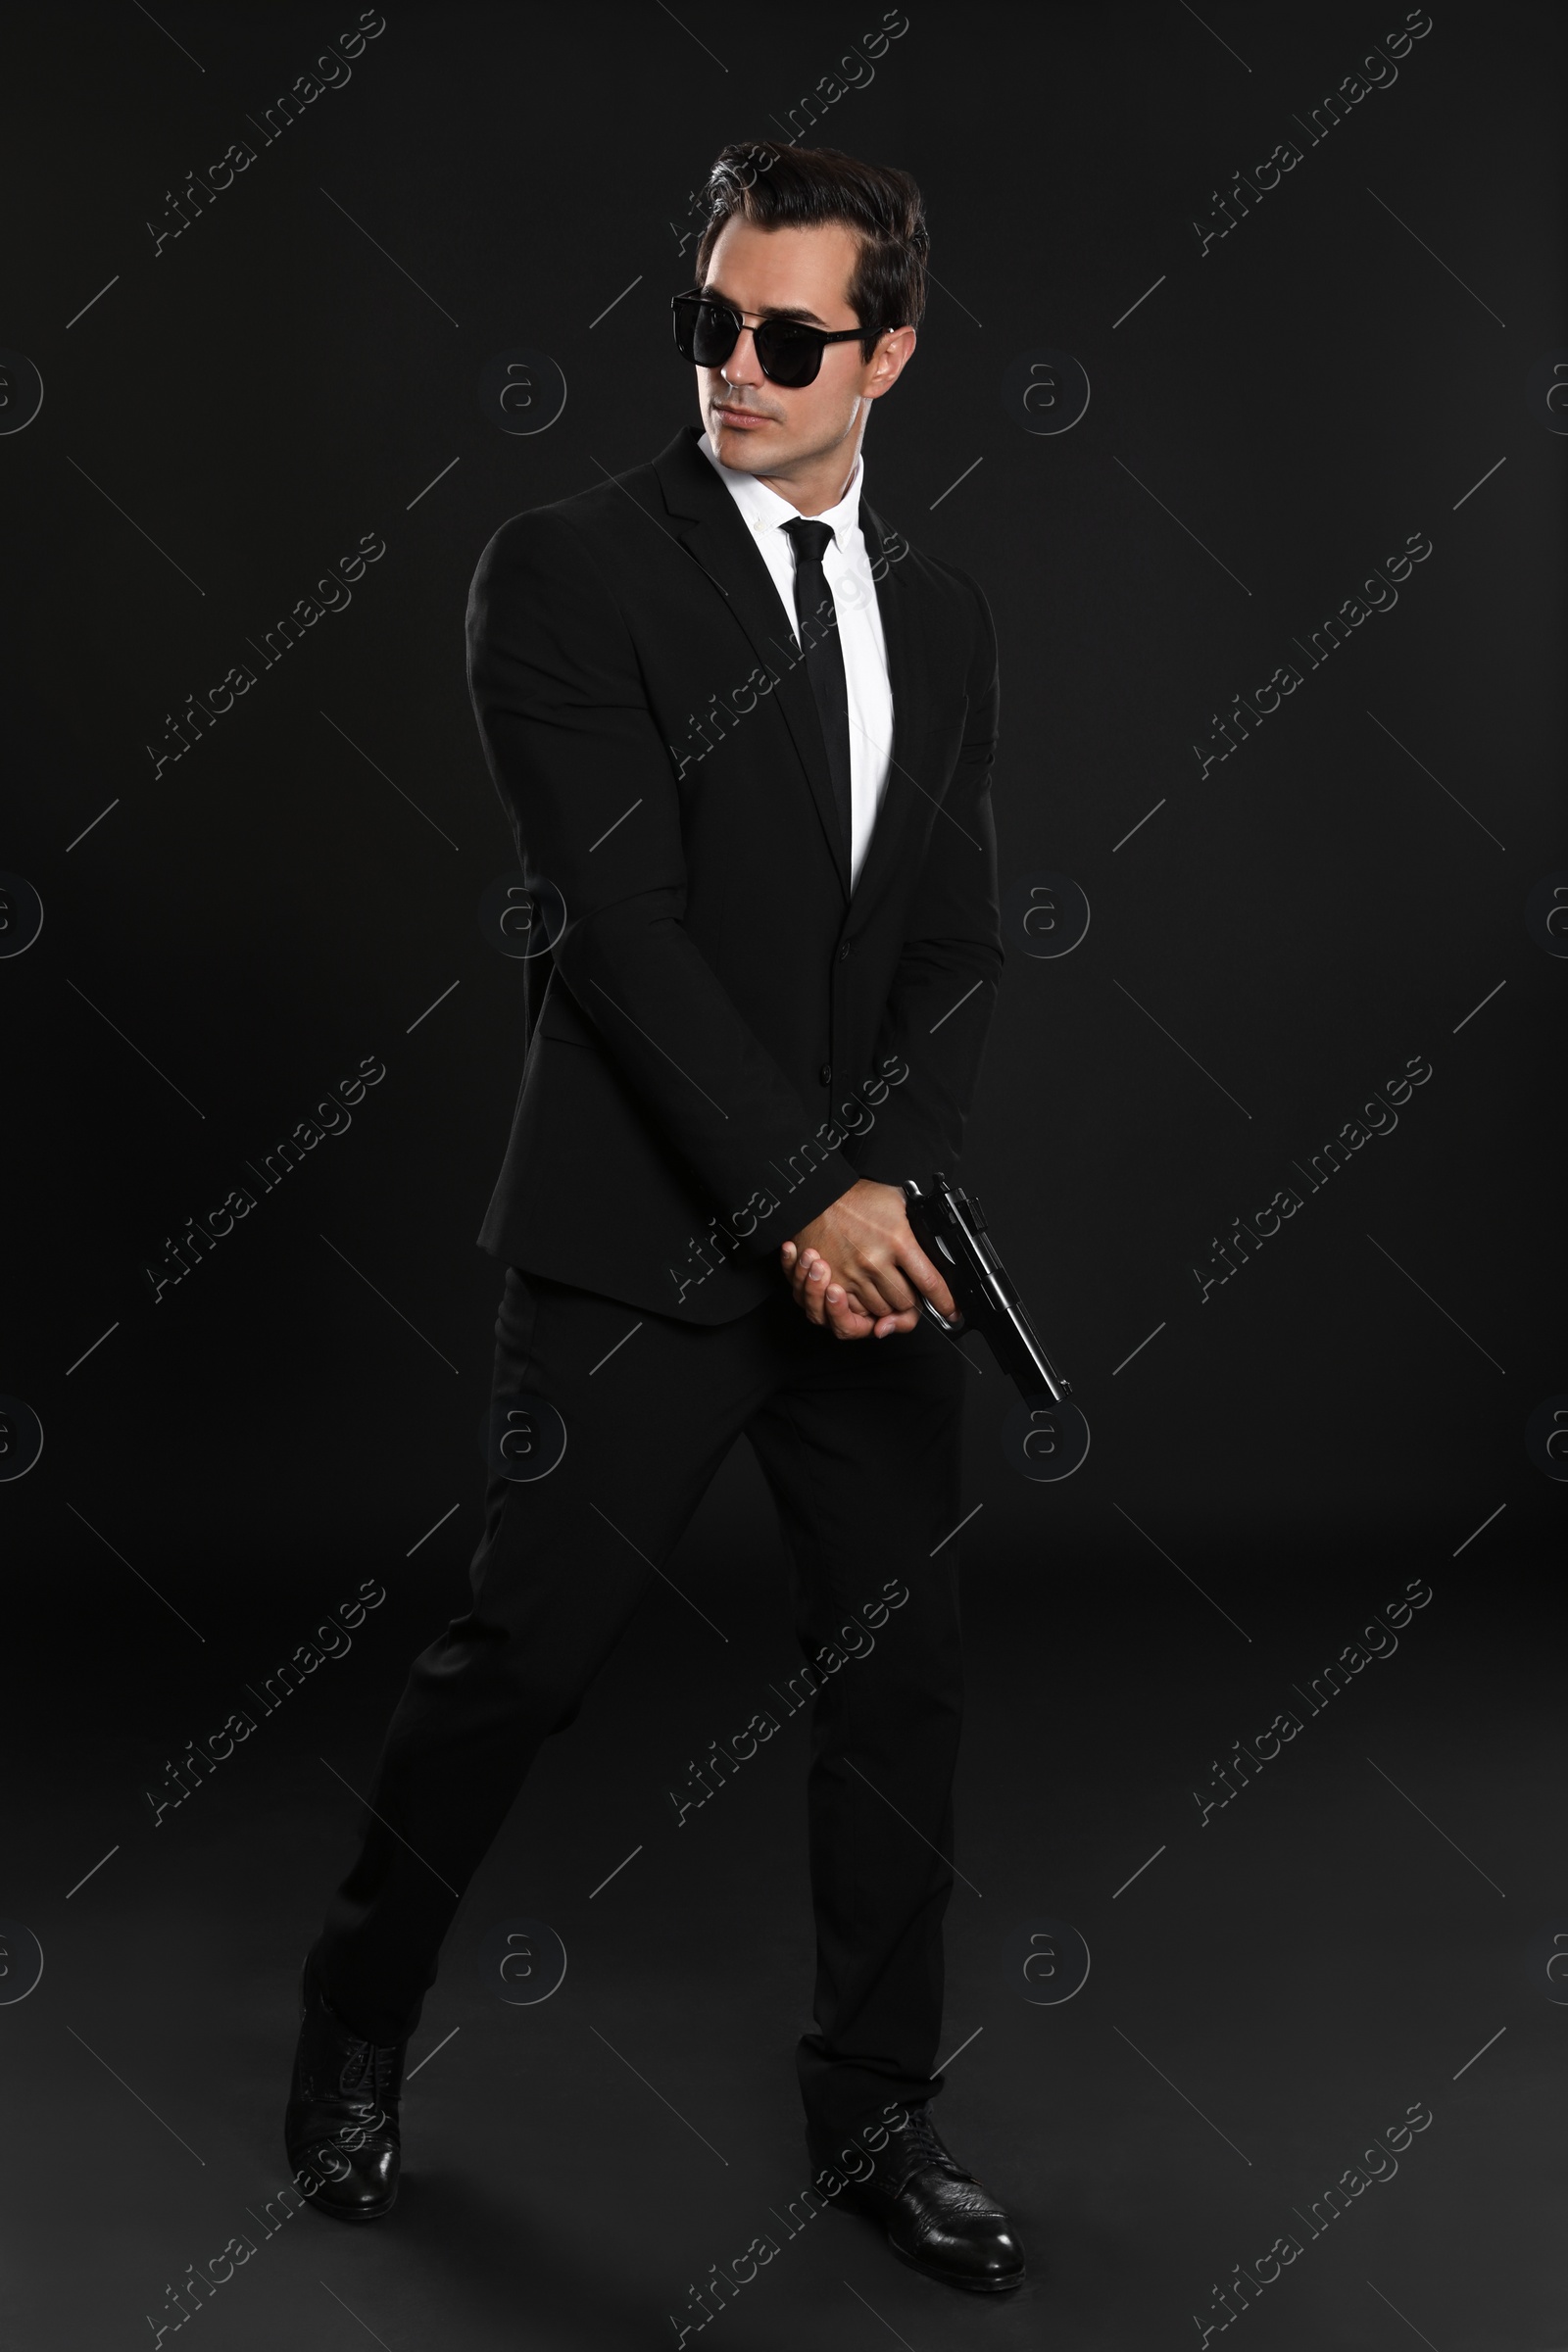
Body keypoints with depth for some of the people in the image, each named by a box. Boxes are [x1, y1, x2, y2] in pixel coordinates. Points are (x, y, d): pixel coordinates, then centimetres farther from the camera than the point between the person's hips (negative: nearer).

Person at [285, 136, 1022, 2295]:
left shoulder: (940, 615, 11)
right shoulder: (570, 571, -7)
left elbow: (958, 945, 8)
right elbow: (620, 924, -14)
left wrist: (891, 1182, -9)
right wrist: (799, 1194, -18)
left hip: (870, 1233, 5)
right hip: (645, 1243, -5)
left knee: (901, 1674, 9)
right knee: (519, 1658, 4)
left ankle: (878, 2113, 26)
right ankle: (357, 2033, 29)